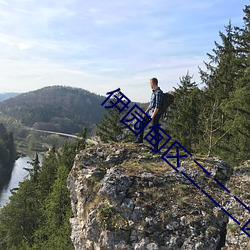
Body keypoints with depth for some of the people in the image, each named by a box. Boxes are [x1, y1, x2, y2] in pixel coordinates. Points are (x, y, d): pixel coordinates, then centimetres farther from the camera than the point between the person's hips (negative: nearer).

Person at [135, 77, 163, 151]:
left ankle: (156, 147, 7)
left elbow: (157, 106, -22)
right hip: (150, 112, 10)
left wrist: (153, 116, -22)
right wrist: (146, 111, 18)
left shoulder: (159, 92, -18)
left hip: (155, 114, -10)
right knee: (141, 123, 16)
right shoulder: (153, 92, 11)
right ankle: (140, 139, 29)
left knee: (155, 130, -2)